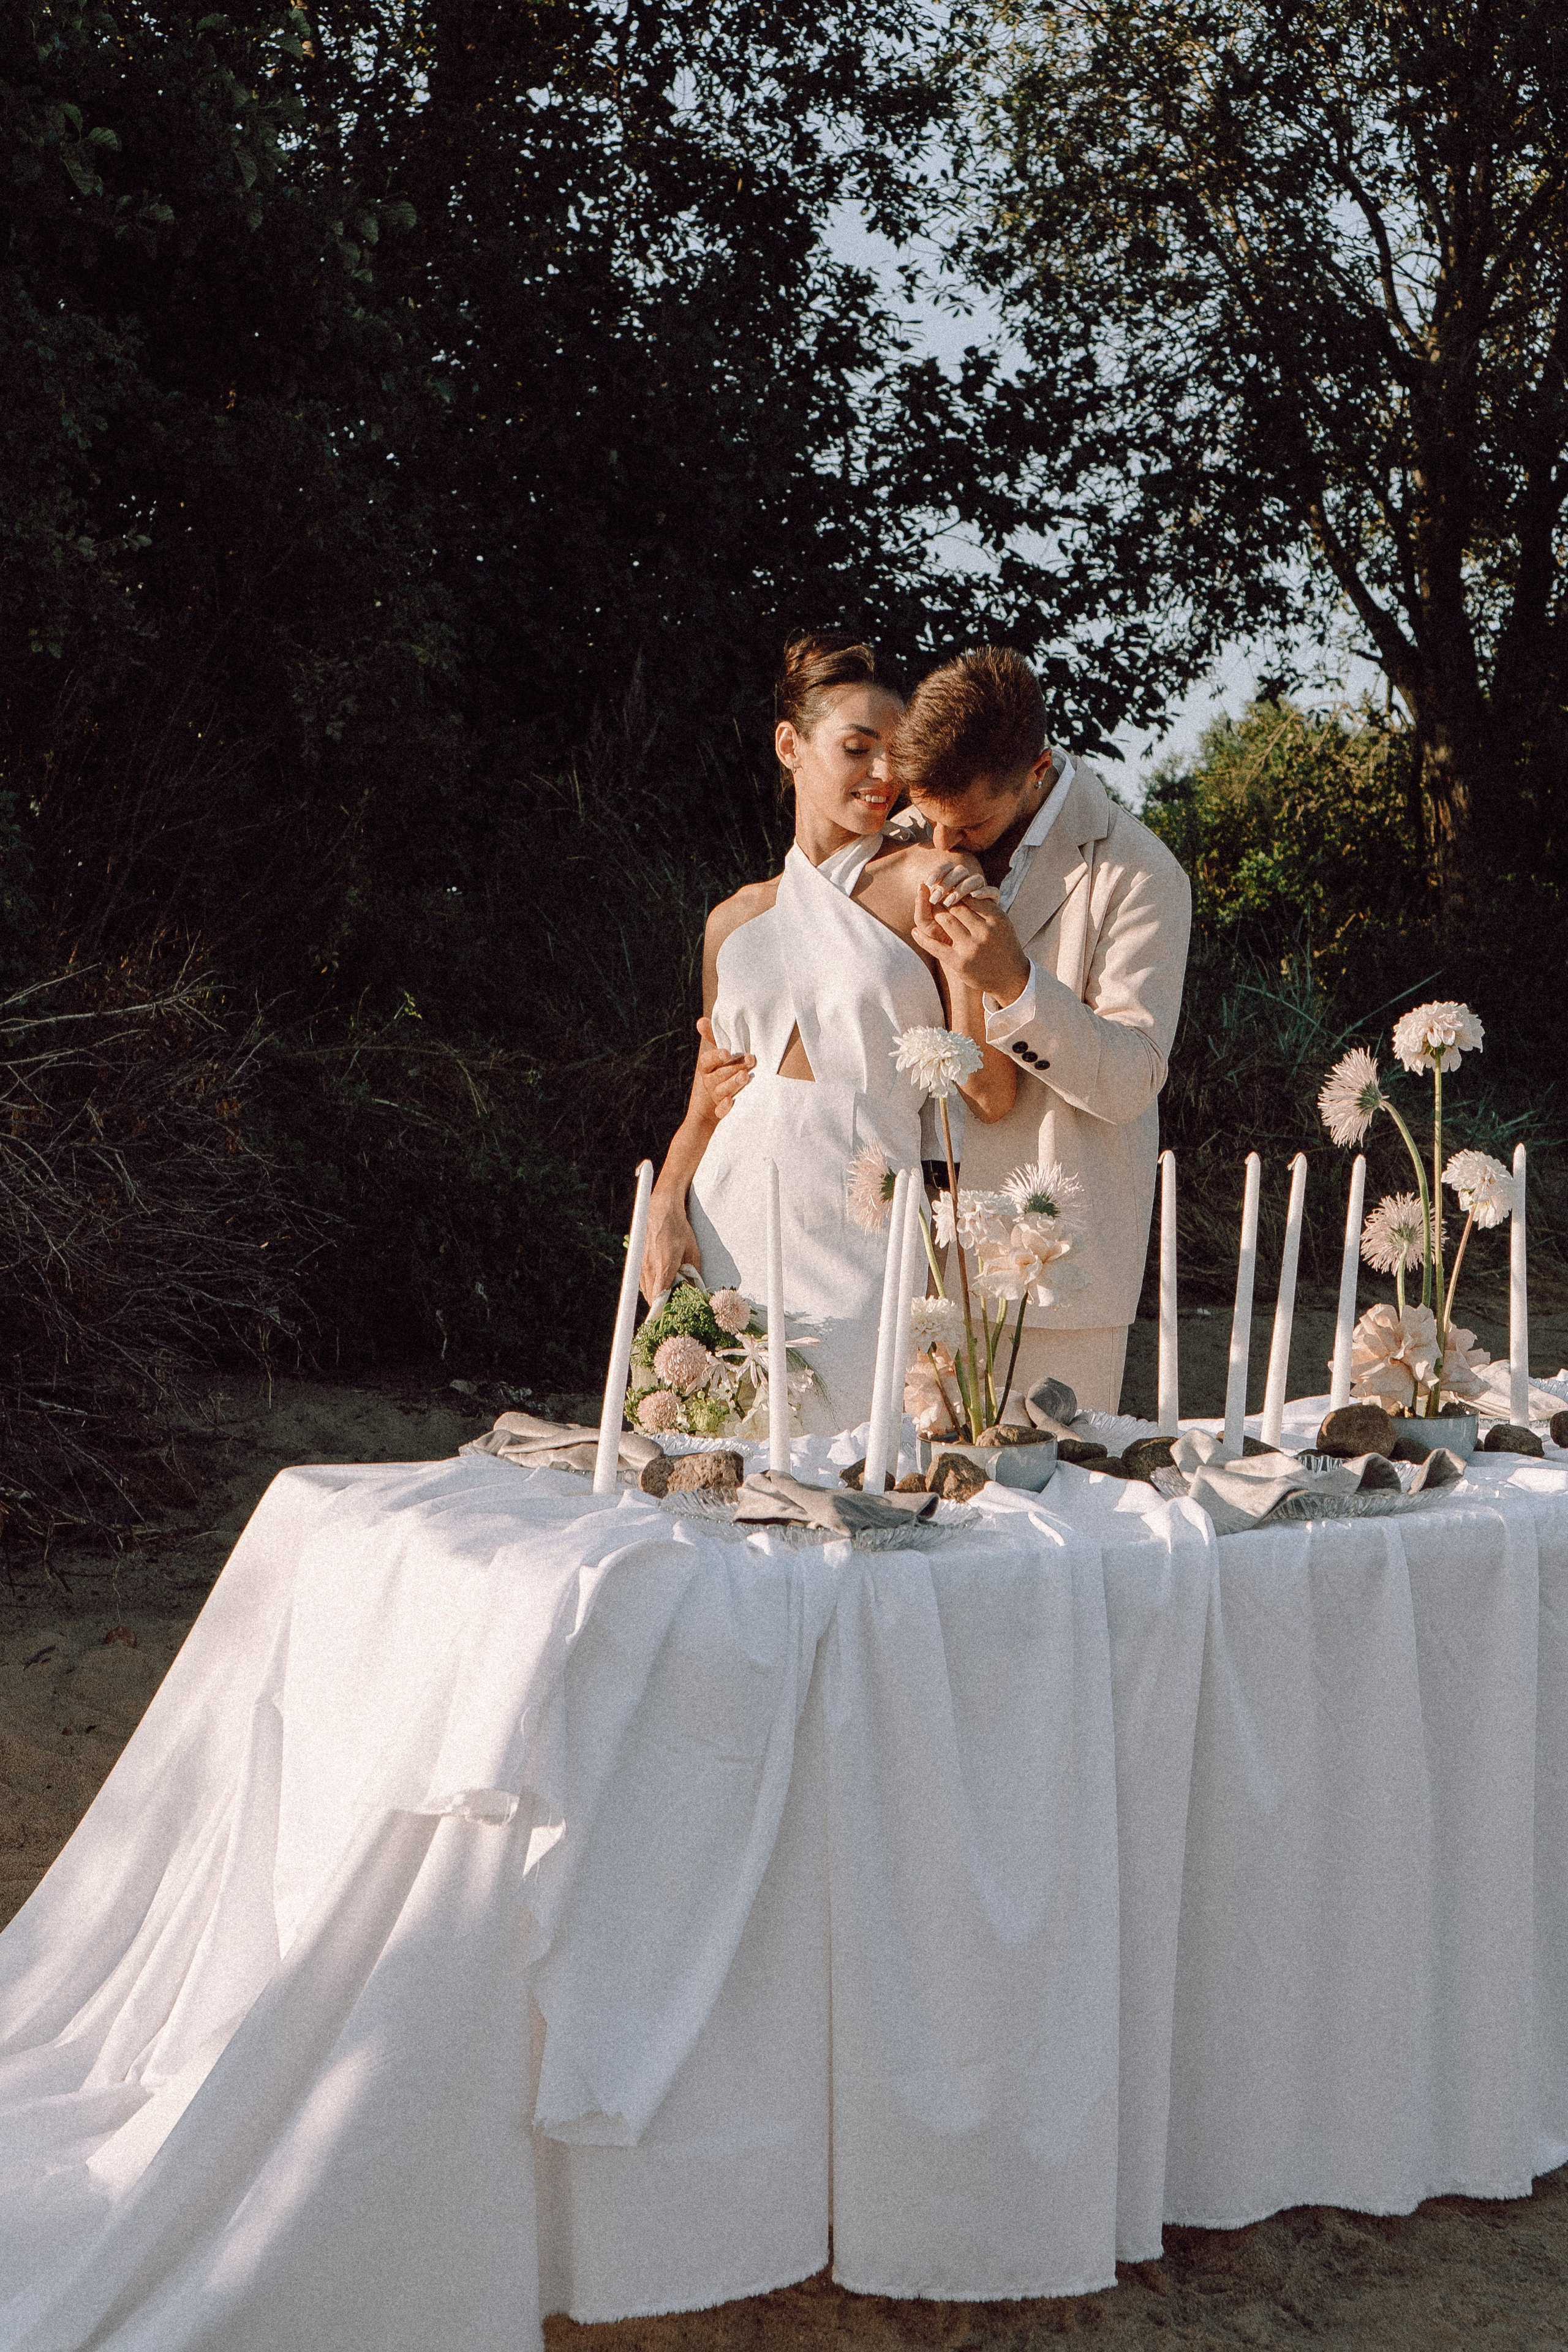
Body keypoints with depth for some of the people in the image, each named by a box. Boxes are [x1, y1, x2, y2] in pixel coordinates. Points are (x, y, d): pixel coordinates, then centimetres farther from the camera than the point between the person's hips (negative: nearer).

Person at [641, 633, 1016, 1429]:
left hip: (867, 1226, -3)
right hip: (734, 1220, 3)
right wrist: (665, 1206, 1)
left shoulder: (925, 879, 2)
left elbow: (988, 1095, -5)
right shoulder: (736, 920, 15)